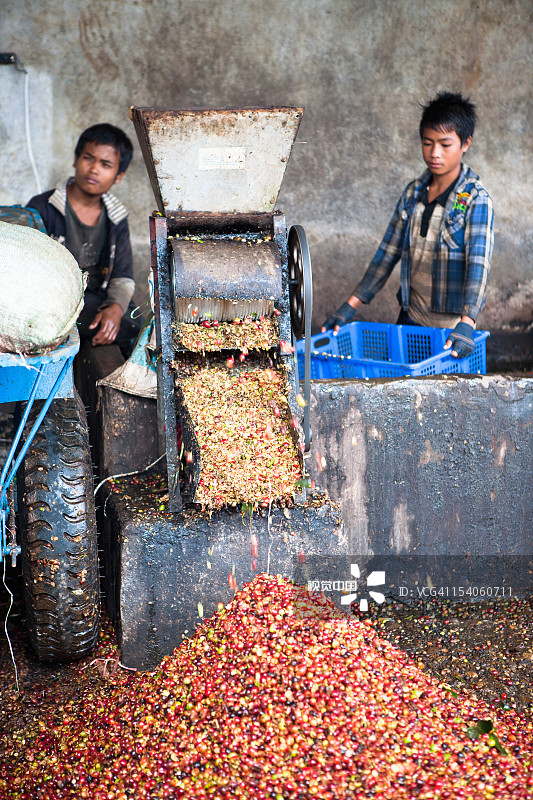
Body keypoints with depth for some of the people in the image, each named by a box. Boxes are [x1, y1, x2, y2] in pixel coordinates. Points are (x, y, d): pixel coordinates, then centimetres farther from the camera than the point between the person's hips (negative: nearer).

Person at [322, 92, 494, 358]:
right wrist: (351, 305, 6)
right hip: (410, 318, 5)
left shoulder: (476, 199, -9)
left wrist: (466, 323, -34)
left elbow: (479, 264, -20)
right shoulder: (412, 193, 9)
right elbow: (387, 253, 12)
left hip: (450, 327, -5)